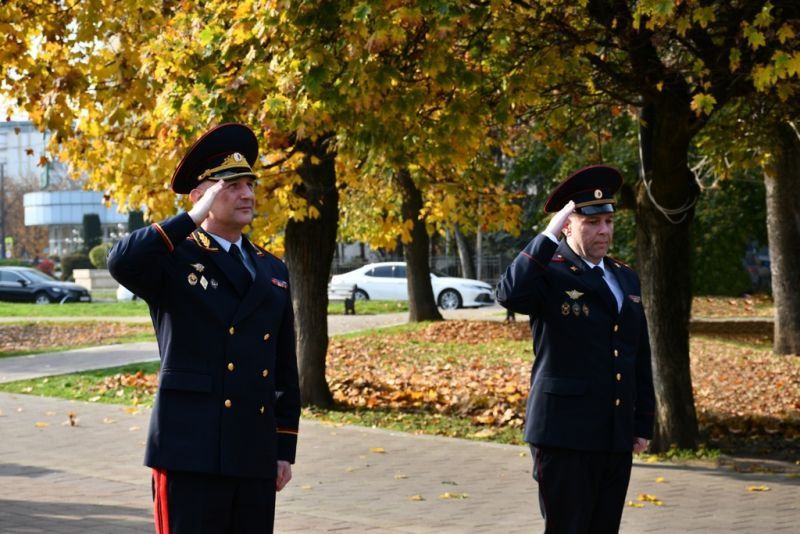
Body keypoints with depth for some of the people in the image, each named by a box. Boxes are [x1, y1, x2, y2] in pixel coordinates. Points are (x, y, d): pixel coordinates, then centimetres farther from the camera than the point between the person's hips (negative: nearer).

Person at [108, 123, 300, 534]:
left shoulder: (272, 271, 16)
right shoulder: (173, 260, 1)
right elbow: (122, 263, -24)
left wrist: (285, 450, 12)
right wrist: (192, 218, -16)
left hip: (255, 457, 5)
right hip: (190, 452, -5)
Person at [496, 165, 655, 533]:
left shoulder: (626, 279, 14)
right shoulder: (548, 272, -5)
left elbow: (641, 360, 16)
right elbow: (510, 295, -29)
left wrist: (643, 424, 13)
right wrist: (549, 234, -25)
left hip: (617, 436, 6)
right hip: (566, 434, -6)